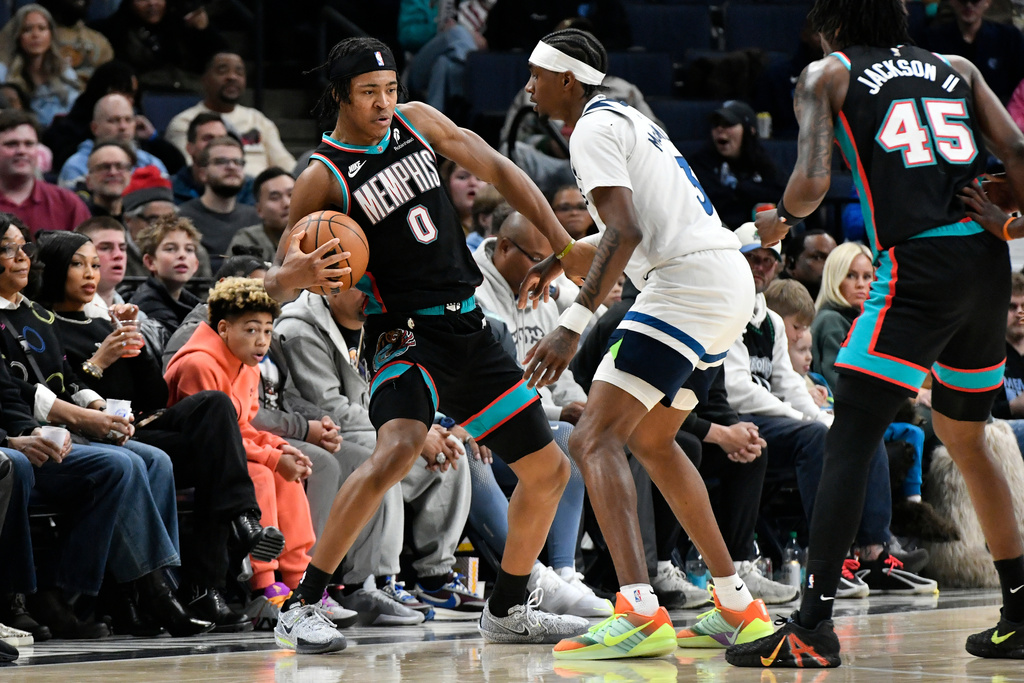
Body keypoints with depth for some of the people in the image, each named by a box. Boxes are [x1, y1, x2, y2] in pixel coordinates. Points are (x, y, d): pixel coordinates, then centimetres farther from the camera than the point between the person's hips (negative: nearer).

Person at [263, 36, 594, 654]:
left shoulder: (417, 121, 5)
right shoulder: (323, 178, -10)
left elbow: (498, 172, 12)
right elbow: (277, 285, -10)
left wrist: (567, 248, 5)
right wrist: (294, 277, -35)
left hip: (470, 330, 7)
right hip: (407, 333, -7)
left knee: (549, 471, 10)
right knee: (397, 451, -34)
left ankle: (507, 610, 28)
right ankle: (302, 608, -27)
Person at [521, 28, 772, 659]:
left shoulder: (594, 129, -7)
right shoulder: (625, 118, 24)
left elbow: (624, 232, -21)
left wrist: (574, 325, -27)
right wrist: (560, 259, 42)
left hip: (688, 284, -10)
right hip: (728, 282, 10)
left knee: (596, 439, -16)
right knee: (651, 440, 25)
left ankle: (641, 613, -33)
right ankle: (738, 609, 26)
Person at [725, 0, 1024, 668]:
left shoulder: (827, 74, 8)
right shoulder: (957, 69, 21)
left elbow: (812, 182, -5)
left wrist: (780, 218, 13)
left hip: (919, 267, -6)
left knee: (850, 442, -6)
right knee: (964, 434, 22)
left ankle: (813, 627, -15)